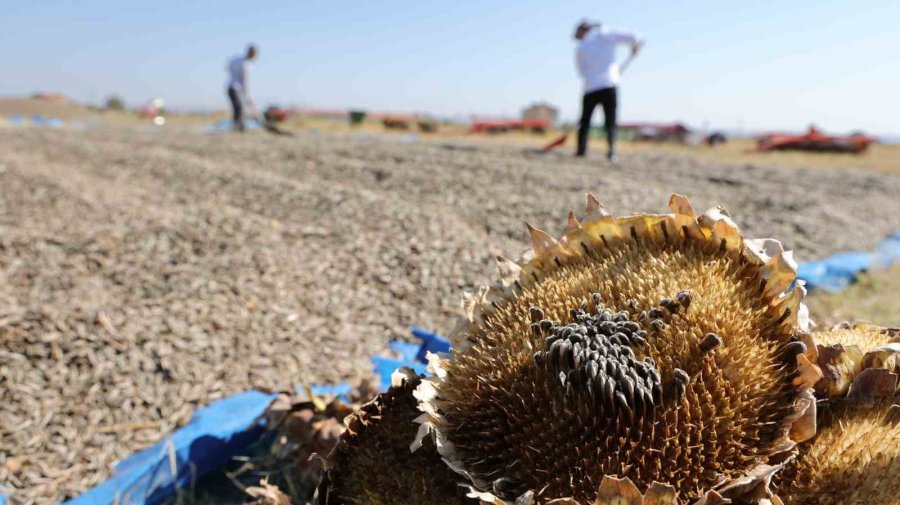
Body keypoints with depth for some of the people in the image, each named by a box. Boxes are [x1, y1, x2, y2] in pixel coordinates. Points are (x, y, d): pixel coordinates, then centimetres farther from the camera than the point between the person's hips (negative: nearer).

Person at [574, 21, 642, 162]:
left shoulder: (580, 48, 7)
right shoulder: (607, 35, 5)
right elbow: (633, 37, 4)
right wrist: (635, 46, 25)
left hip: (591, 88, 0)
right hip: (611, 85, 0)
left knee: (585, 120, 12)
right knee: (610, 121, 3)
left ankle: (581, 150, 4)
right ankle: (611, 150, -15)